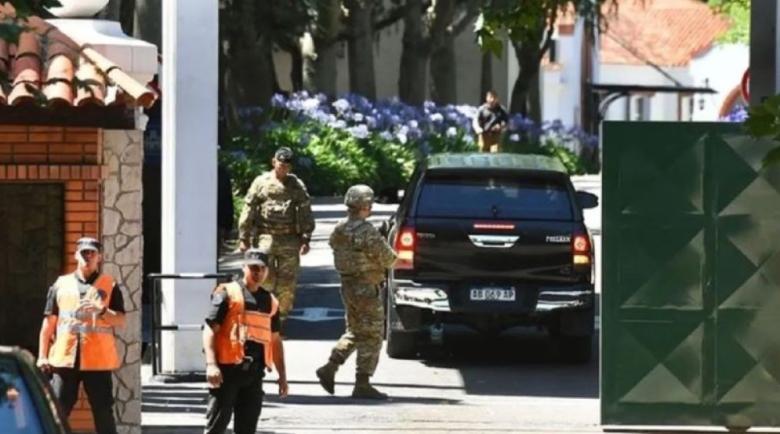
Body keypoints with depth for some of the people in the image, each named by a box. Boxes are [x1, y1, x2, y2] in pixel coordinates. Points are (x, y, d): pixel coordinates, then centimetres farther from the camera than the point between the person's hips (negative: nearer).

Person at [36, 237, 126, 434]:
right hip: (64, 359, 1)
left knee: (103, 413, 2)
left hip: (98, 360, -1)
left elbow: (121, 320, 1)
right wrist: (42, 356, 4)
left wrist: (102, 311, -18)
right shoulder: (61, 284, 11)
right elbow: (49, 322, 11)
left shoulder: (110, 286, 7)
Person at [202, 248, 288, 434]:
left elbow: (275, 340, 23)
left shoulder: (271, 302, 17)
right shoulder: (228, 293, -2)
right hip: (227, 369, -6)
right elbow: (210, 329, -8)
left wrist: (282, 374, 20)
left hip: (254, 373, 6)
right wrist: (211, 364, -18)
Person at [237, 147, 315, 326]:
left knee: (287, 282, 2)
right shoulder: (261, 182, 4)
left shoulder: (297, 185, 8)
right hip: (266, 236, -2)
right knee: (266, 279, -6)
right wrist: (244, 237, 1)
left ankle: (282, 316, 11)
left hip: (290, 239, 2)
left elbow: (305, 213, 9)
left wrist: (306, 238, 2)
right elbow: (248, 210, 4)